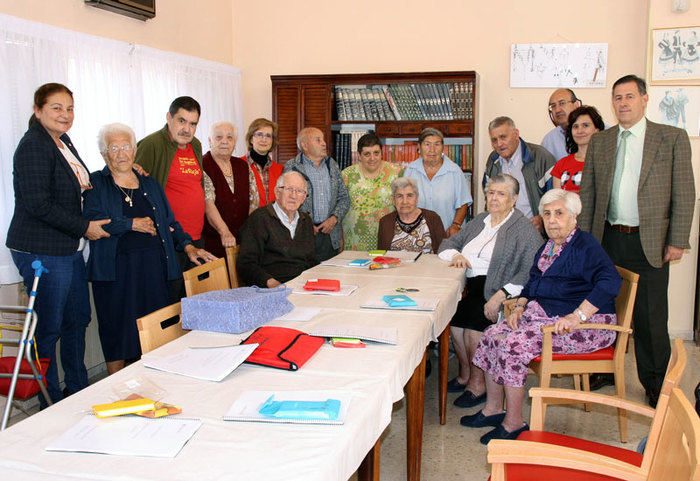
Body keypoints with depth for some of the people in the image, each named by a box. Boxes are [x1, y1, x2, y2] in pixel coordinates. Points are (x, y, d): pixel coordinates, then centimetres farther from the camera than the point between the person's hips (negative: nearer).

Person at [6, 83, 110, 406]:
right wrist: (84, 227, -16)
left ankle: (78, 391, 32)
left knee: (78, 319, 16)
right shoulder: (33, 146, -14)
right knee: (48, 328, 1)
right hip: (41, 251, -10)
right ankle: (51, 404, 16)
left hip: (70, 249, 10)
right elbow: (38, 204, -22)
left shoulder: (63, 142, 15)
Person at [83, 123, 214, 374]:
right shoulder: (96, 183, 6)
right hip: (115, 268, -3)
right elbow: (91, 219, -11)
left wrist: (188, 247, 4)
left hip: (153, 266, 3)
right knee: (117, 328, 0)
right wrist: (132, 224, -11)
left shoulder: (150, 184, 18)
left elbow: (169, 222, 17)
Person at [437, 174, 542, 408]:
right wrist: (455, 255, -2)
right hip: (469, 287, 6)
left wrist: (501, 295, -24)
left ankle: (477, 382, -11)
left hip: (497, 288, -5)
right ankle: (465, 373, -5)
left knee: (471, 314, -29)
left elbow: (530, 271, -14)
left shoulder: (525, 228, -2)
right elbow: (448, 243, 22)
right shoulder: (479, 221, 20)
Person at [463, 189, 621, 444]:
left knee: (513, 345, -24)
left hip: (586, 325, -9)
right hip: (542, 313, 9)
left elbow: (610, 282, -28)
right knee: (492, 335, -4)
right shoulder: (548, 247, 15)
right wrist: (519, 307, 6)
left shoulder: (584, 246, -13)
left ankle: (514, 423, -10)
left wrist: (576, 316, -33)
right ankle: (493, 409, 8)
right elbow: (532, 283, 25)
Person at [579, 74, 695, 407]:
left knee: (651, 317, 5)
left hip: (649, 242, -3)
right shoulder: (599, 142, 8)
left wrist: (677, 241, -7)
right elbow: (587, 193, 9)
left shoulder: (672, 138, 0)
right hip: (607, 240, 3)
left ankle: (655, 384, 21)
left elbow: (684, 194, -2)